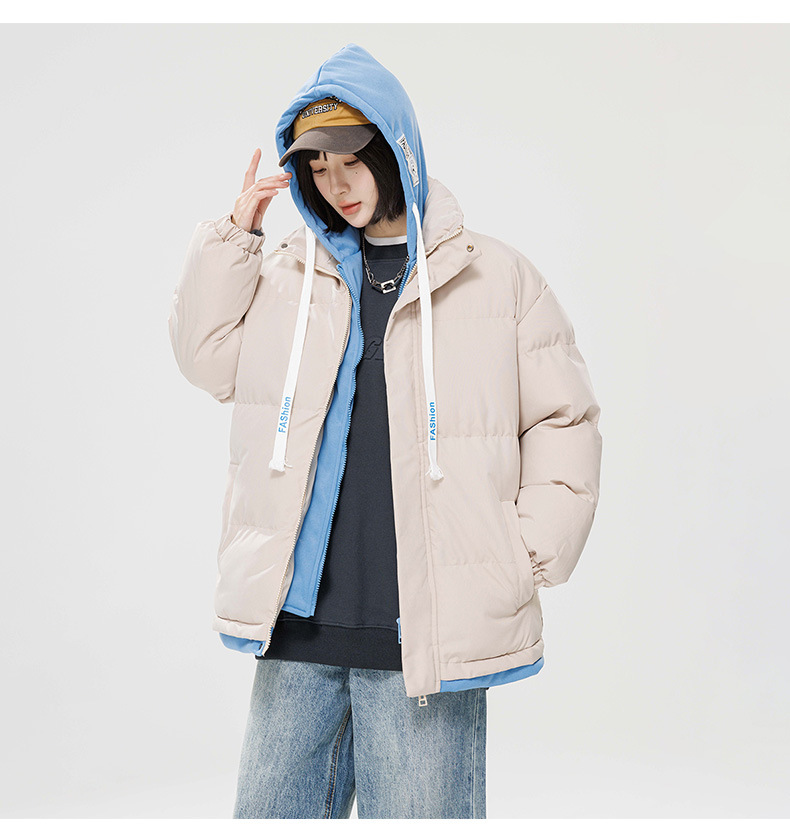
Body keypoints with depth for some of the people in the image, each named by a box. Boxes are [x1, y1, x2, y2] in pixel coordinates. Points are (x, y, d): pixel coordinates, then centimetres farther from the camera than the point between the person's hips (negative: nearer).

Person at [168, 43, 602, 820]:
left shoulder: (497, 278, 2)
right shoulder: (286, 273, 12)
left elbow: (563, 423, 4)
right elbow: (209, 359, 12)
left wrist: (527, 561, -4)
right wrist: (234, 235, 5)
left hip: (424, 637, -3)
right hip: (296, 627, 4)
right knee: (270, 807, 15)